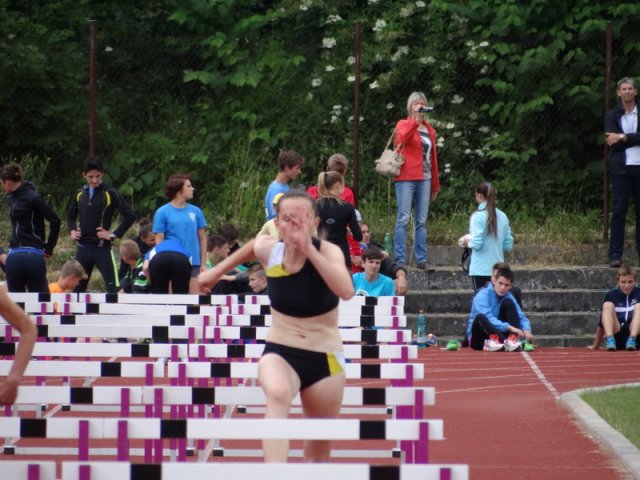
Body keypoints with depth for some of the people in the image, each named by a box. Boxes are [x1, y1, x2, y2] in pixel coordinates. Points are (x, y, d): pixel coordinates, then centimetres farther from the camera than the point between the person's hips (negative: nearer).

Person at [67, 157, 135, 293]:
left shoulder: (110, 193, -6)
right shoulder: (79, 194, 9)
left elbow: (130, 216, -8)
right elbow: (71, 216, 25)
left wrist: (114, 234, -10)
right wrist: (72, 231, 7)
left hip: (102, 248, -5)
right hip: (83, 248, 5)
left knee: (113, 288, -11)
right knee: (78, 287, 11)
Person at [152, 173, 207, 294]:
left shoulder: (196, 211, 8)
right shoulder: (163, 212, -2)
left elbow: (202, 238, 12)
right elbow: (159, 241, -2)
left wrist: (203, 264, 8)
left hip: (193, 265, 3)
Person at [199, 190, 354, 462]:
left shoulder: (328, 252, -17)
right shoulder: (268, 249, -8)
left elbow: (346, 291, -38)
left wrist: (308, 249, -41)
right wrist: (218, 271, 28)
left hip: (324, 357, 0)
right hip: (279, 351, 0)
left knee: (319, 449, 11)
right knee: (277, 394, -36)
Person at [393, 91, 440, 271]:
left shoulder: (429, 130, 17)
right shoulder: (403, 124, 4)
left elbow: (433, 157, 17)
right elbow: (402, 138, -21)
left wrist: (435, 184, 15)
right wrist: (416, 120, -24)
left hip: (425, 180, 5)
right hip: (406, 178, -5)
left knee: (421, 221, 5)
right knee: (403, 219, -7)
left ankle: (422, 259, 7)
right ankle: (400, 260, -8)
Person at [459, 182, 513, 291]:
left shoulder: (478, 216, -11)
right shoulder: (502, 216, 4)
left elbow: (477, 243, -16)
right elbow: (508, 245, 7)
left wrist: (467, 242, 3)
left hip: (480, 270, -5)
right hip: (498, 269, 5)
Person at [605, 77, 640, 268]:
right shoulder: (611, 115, 7)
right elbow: (613, 142, -5)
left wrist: (623, 137, -14)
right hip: (621, 168, -1)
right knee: (619, 210, -4)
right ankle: (615, 254, -4)